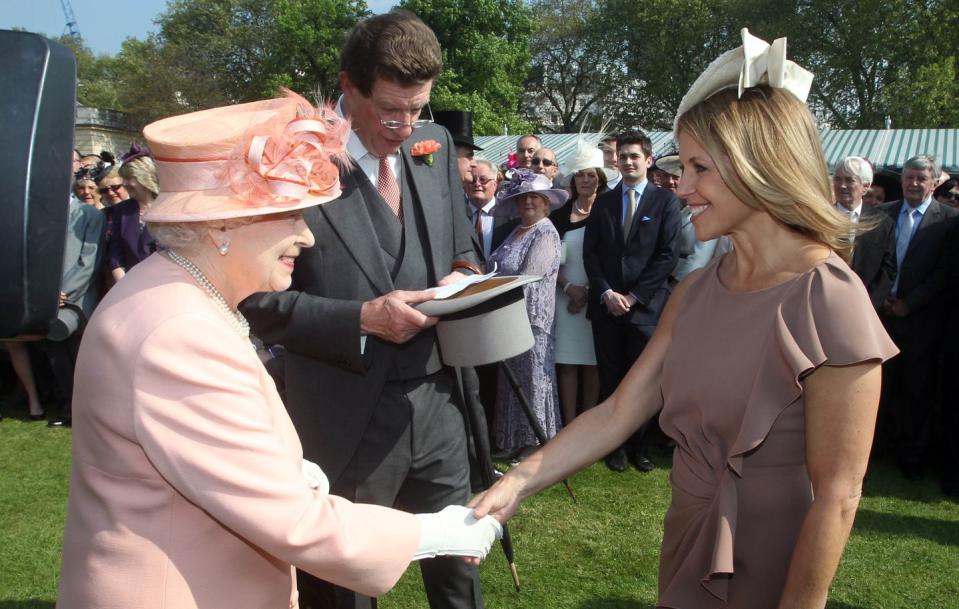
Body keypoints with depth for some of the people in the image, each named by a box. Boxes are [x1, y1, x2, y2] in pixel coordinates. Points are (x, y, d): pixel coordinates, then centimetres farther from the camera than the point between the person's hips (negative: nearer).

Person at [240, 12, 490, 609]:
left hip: (437, 400, 5)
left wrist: (459, 276, -7)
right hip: (346, 419, -4)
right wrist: (362, 318, -22)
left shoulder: (435, 144, 4)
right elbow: (261, 300, -11)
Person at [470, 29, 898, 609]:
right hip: (687, 546, 7)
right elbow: (617, 412, -3)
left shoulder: (829, 302, -22)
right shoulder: (695, 293, -1)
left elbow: (837, 496, -19)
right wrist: (517, 485, -11)